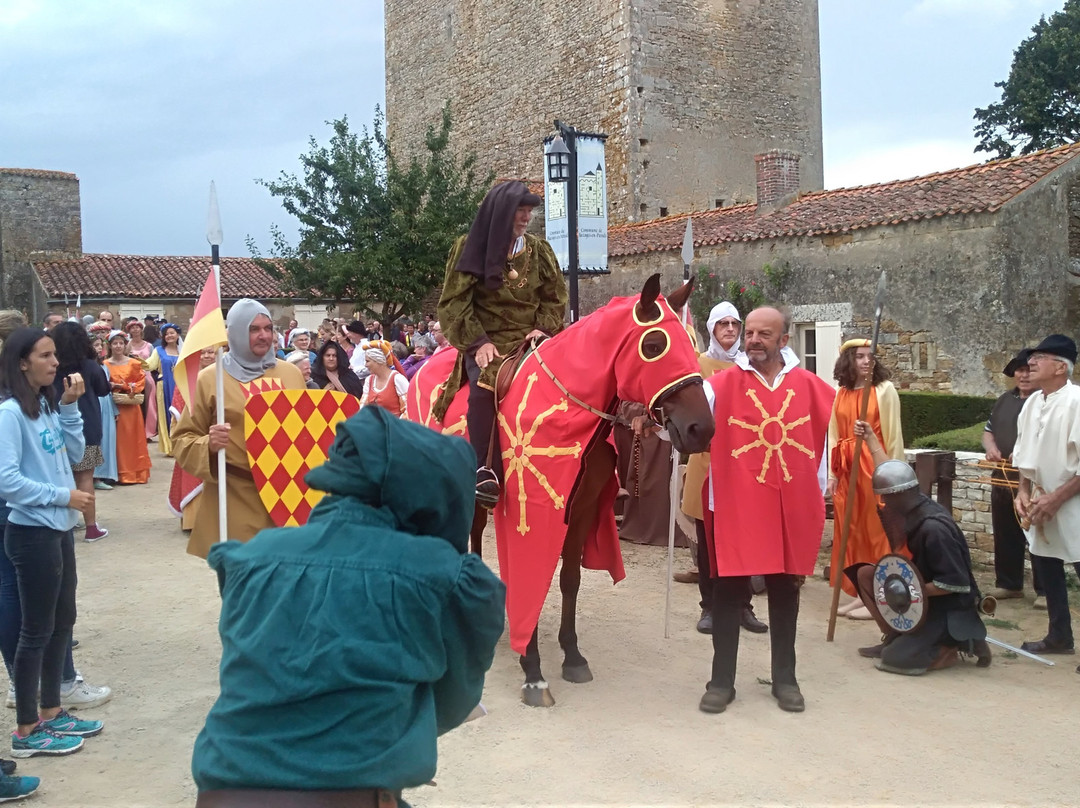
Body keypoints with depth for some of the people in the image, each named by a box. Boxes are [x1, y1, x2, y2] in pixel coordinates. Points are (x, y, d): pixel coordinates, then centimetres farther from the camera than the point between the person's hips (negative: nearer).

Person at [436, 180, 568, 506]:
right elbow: (454, 303, -3)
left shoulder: (538, 250, 10)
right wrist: (478, 341, -15)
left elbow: (555, 298, 13)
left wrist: (543, 328, -6)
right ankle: (484, 471, -27)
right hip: (486, 342, -3)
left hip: (529, 340, 3)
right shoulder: (469, 249, 0)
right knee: (484, 385, -33)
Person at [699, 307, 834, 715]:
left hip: (792, 508, 2)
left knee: (785, 592, 13)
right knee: (729, 592, 5)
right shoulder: (722, 384, -5)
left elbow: (821, 446, 13)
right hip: (735, 506, -2)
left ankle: (785, 678, 26)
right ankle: (722, 680, 16)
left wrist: (817, 499, 14)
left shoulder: (812, 388, 3)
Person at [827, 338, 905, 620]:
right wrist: (832, 474, 8)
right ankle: (861, 593, 18)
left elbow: (893, 434, -4)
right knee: (851, 532, 8)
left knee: (876, 531, 0)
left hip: (875, 466, -5)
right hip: (846, 469, 5)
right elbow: (834, 437, 11)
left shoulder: (885, 389, -4)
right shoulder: (840, 394, 9)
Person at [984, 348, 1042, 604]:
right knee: (1005, 536, 14)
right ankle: (1008, 583, 26)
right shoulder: (1004, 400, 15)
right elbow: (989, 430, 23)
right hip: (1003, 479, 7)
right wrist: (991, 447, 2)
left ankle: (1045, 590, 7)